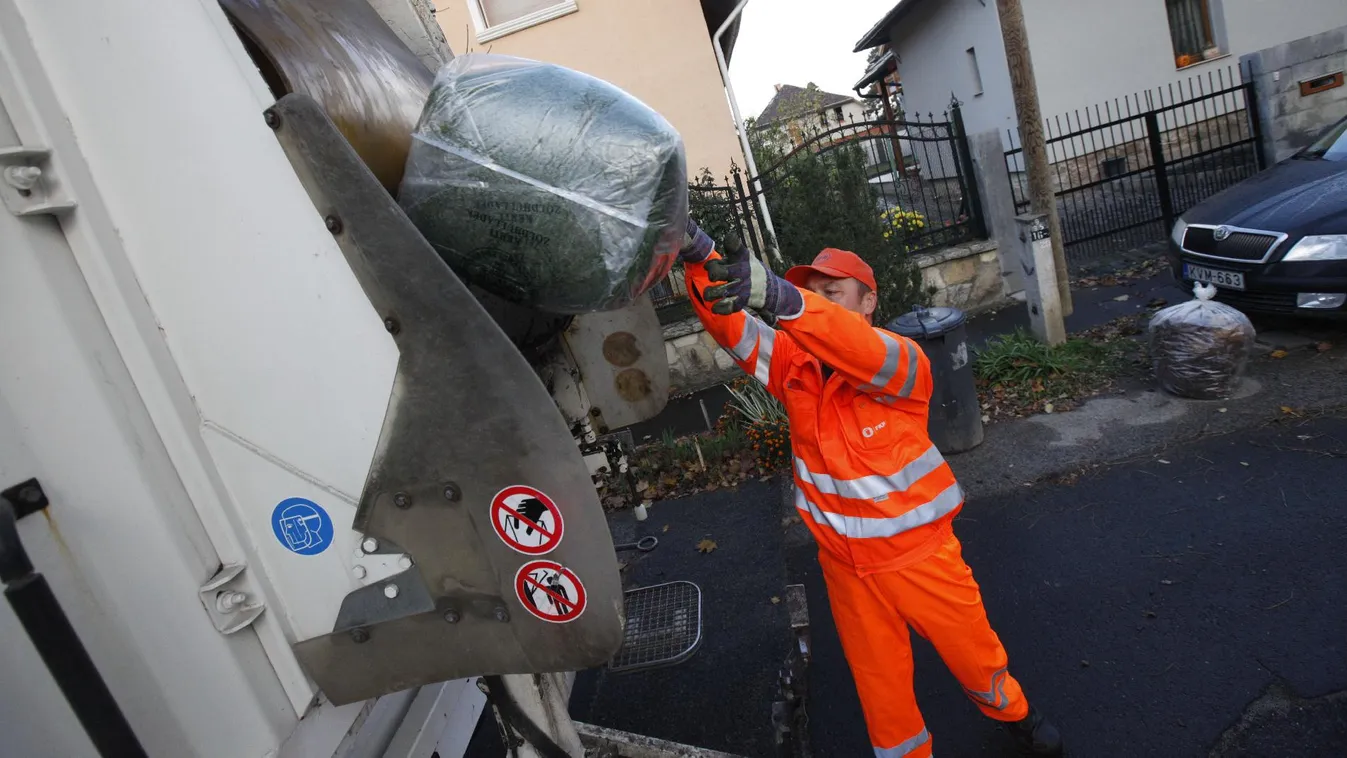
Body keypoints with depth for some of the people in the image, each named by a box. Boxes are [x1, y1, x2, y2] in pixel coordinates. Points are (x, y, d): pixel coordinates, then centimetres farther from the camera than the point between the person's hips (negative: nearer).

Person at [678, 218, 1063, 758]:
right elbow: (731, 326, -21)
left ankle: (1013, 714, 56)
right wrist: (698, 254, -40)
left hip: (919, 552, -2)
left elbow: (862, 352, -42)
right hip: (846, 565, 3)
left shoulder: (903, 363, -19)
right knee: (878, 681, 19)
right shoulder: (793, 365, -8)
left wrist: (780, 296, -58)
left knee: (973, 652, 23)